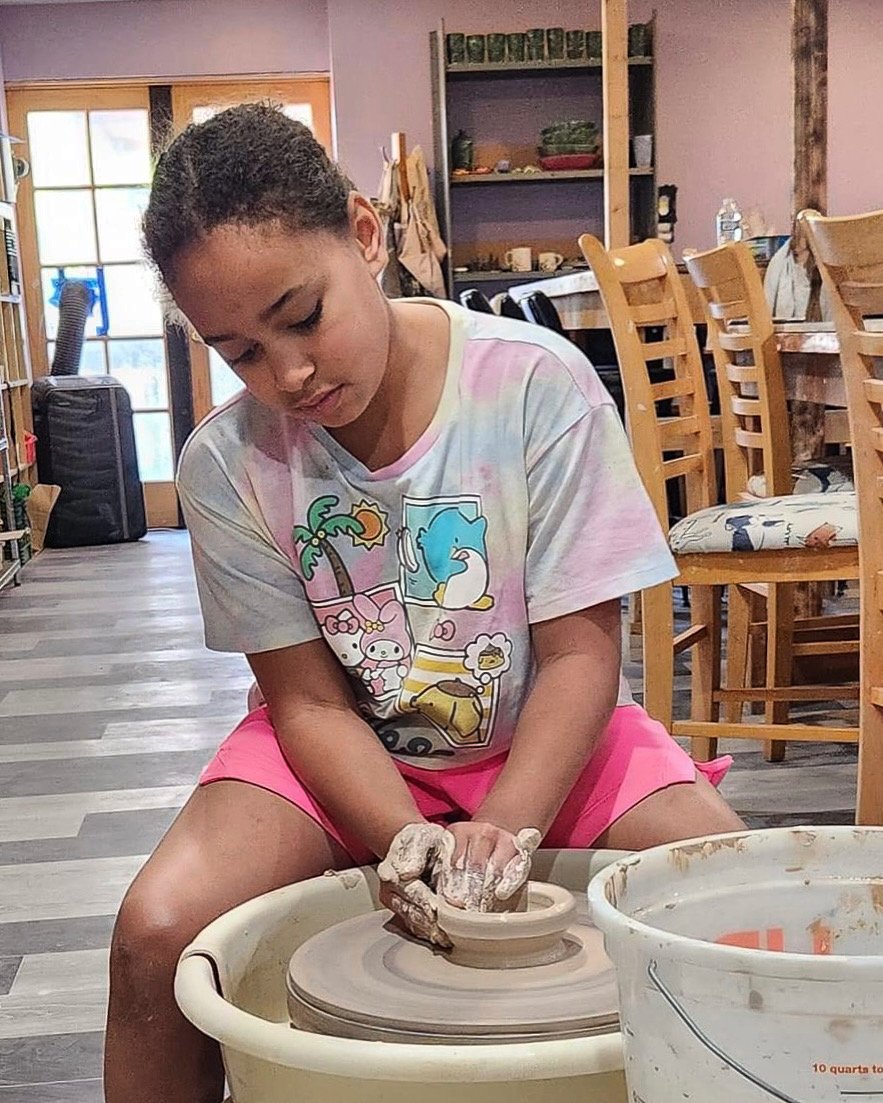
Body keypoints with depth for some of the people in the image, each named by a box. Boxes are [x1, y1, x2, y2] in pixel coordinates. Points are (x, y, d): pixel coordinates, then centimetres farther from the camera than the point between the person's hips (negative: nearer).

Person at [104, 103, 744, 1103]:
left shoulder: (537, 385, -20)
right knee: (157, 934, -22)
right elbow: (310, 702, -10)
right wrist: (408, 840, -26)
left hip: (544, 733, 0)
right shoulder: (228, 464, -15)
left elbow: (580, 654, -17)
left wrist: (504, 829, -29)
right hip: (351, 756, 1)